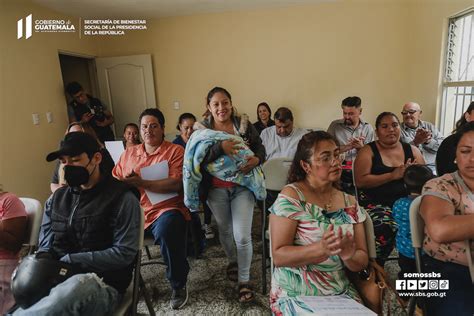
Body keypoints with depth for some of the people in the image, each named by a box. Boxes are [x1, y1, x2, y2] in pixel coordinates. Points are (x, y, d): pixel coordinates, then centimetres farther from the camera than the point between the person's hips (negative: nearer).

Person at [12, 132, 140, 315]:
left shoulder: (121, 198, -7)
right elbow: (45, 250, 12)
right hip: (55, 281, 5)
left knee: (74, 288, -37)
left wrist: (69, 260, -14)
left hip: (102, 284, -4)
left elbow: (124, 253, -12)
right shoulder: (56, 199, 13)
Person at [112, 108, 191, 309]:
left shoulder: (175, 151, 1)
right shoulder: (128, 153, 18)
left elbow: (176, 184, -12)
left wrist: (140, 183, -16)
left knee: (167, 230, -34)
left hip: (165, 209, -4)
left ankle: (178, 285, -6)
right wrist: (125, 183, -10)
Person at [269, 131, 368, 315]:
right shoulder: (291, 196, -13)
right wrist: (321, 249, -29)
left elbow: (362, 261, 3)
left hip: (341, 293, 5)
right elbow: (278, 256, -15)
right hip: (296, 296, -4)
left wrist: (349, 255, -19)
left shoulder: (350, 203, 3)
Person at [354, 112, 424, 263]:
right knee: (385, 229, -31)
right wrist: (393, 175, -16)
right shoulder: (368, 151, 1)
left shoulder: (411, 150, 14)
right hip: (376, 203, -4)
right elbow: (360, 181, -11)